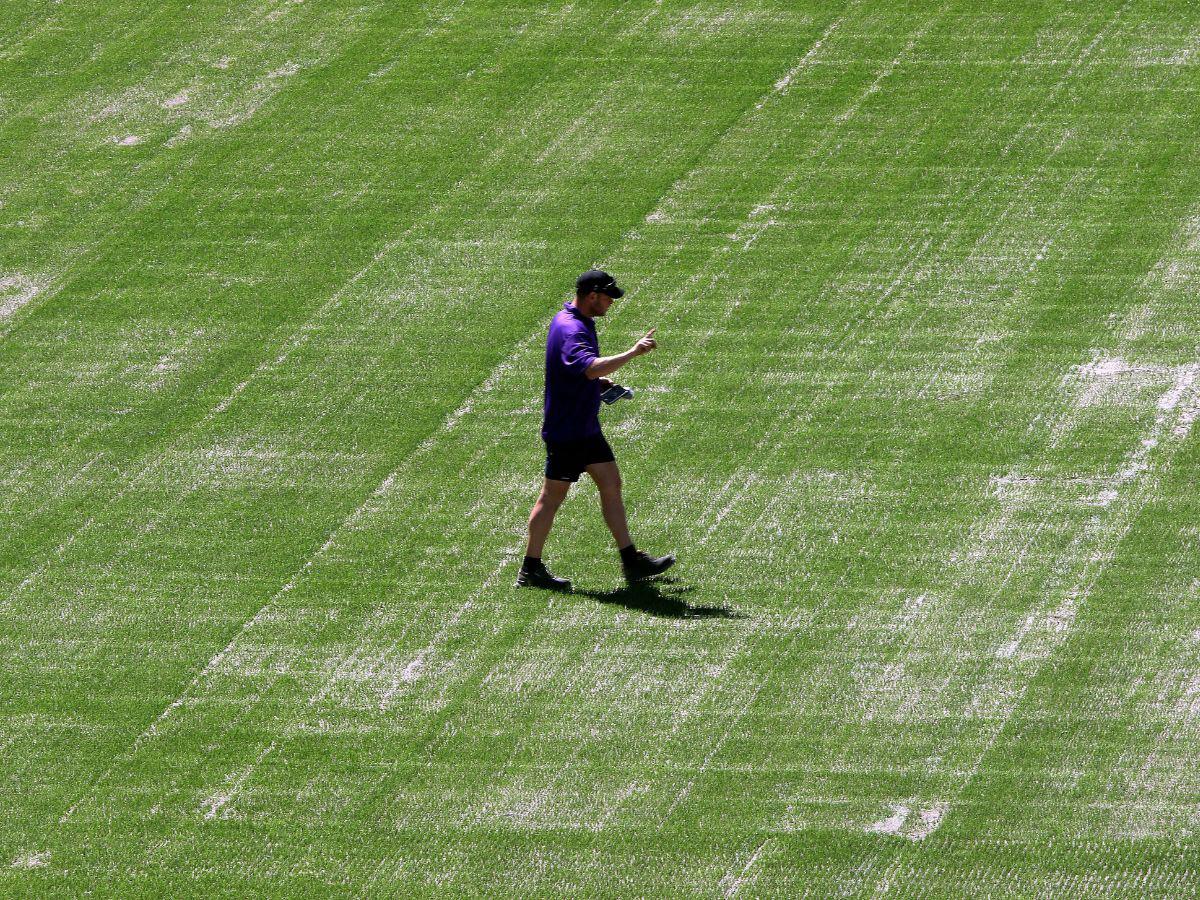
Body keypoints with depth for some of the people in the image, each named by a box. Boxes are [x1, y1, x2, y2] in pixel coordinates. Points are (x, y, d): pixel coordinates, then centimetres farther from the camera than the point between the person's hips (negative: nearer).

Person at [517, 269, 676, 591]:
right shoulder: (571, 330, -24)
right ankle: (530, 570, 9)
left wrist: (599, 381, 10)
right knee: (553, 496, -1)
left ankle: (631, 561, 18)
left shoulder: (576, 321, 10)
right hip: (566, 429, -10)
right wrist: (633, 353, -38)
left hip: (586, 425, 10)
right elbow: (592, 368, -42)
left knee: (611, 484, 12)